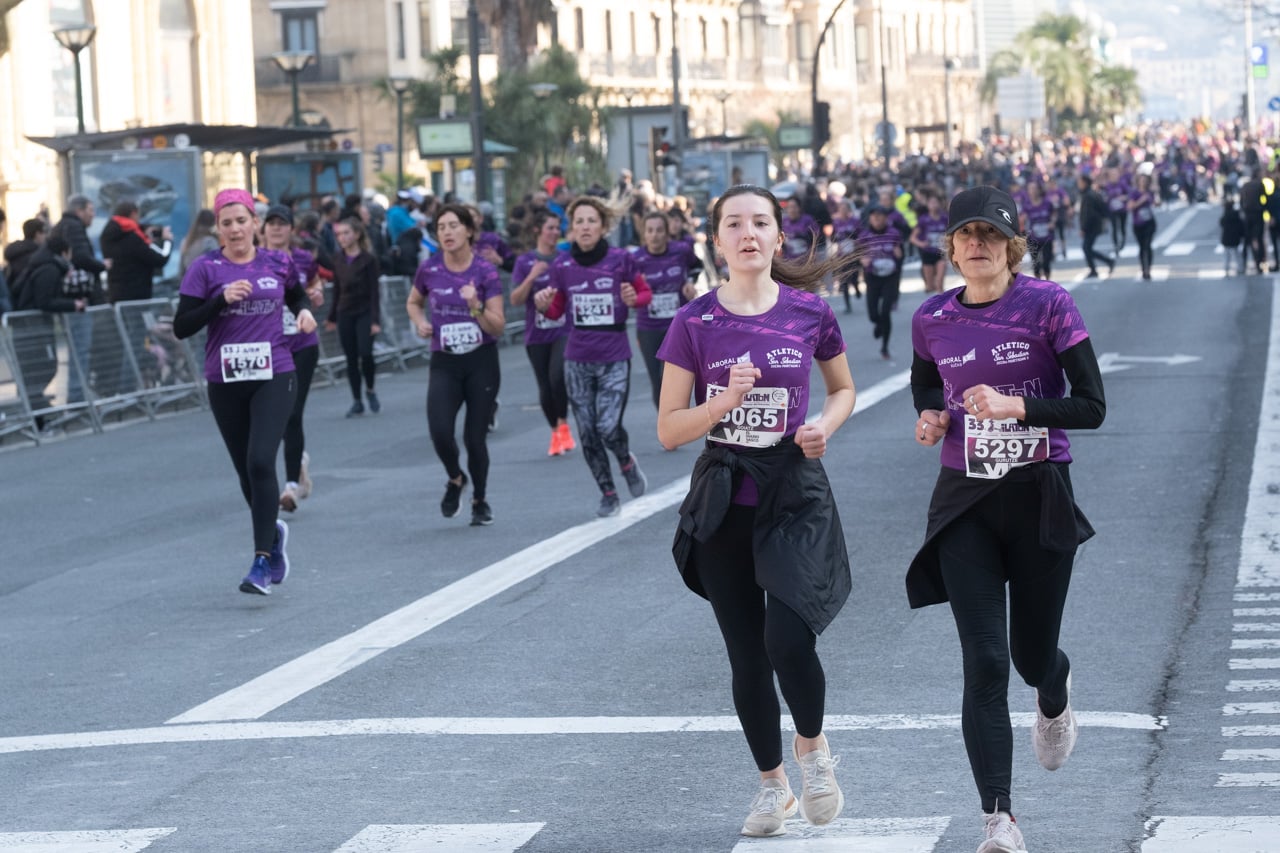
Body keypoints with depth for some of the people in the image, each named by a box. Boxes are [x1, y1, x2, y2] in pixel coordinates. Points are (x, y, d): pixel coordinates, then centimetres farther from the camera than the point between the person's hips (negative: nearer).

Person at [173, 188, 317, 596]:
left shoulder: (278, 264, 4)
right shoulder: (206, 269, -2)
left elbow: (296, 294, 27)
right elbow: (181, 327, -7)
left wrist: (304, 311, 5)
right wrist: (221, 300, -19)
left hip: (274, 377, -1)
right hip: (226, 382, 1)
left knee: (260, 462, -18)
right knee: (247, 471, 11)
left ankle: (263, 562, -17)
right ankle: (273, 531, 40)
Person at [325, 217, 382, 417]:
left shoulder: (368, 260, -7)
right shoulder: (338, 259, 6)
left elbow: (374, 291, -9)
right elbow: (337, 289, 13)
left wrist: (375, 320, -15)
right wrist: (332, 317, 14)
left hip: (364, 312, -4)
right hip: (345, 314, 4)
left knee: (365, 353, -15)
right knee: (351, 358, 3)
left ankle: (370, 390, 10)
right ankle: (357, 401, 9)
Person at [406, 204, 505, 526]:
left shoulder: (485, 272, -8)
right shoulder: (429, 269, -2)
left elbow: (498, 327, -8)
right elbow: (413, 302, 19)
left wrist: (476, 306, -25)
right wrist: (420, 322, -2)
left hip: (481, 363, -1)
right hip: (444, 363, 1)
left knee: (475, 436, 1)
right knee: (440, 432, -18)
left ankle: (480, 500, 26)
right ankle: (455, 479, 15)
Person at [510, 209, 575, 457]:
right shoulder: (525, 262, 0)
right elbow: (515, 300, -5)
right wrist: (532, 277, -18)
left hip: (564, 331, -1)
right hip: (537, 334, 1)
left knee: (558, 376, -22)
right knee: (545, 387, 6)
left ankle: (563, 425, -3)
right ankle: (555, 433, 24)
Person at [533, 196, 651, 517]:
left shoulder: (621, 260, -6)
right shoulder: (562, 266, 0)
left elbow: (646, 293, 8)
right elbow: (557, 311, 11)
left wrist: (633, 300, -14)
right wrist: (545, 306, -11)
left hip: (615, 360, -3)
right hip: (577, 361, 3)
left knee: (608, 428, -14)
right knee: (588, 433, 3)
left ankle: (627, 461, 20)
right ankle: (608, 493, 20)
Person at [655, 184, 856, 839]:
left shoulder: (809, 313, -3)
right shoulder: (695, 323, -4)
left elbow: (843, 389, 14)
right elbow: (669, 430, -3)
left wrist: (826, 425, -6)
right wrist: (723, 400, -19)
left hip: (796, 495, -1)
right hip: (724, 502, 1)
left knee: (788, 640, -18)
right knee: (747, 656, 9)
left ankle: (812, 746, 12)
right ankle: (772, 785, 29)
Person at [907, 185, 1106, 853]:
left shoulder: (1048, 305, -9)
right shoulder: (932, 319, 2)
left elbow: (1092, 406, -11)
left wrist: (1014, 405, -25)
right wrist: (929, 416, 1)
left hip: (1040, 497, -1)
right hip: (965, 504, 2)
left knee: (1032, 654, 12)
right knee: (984, 662, -10)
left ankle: (1055, 696, 52)